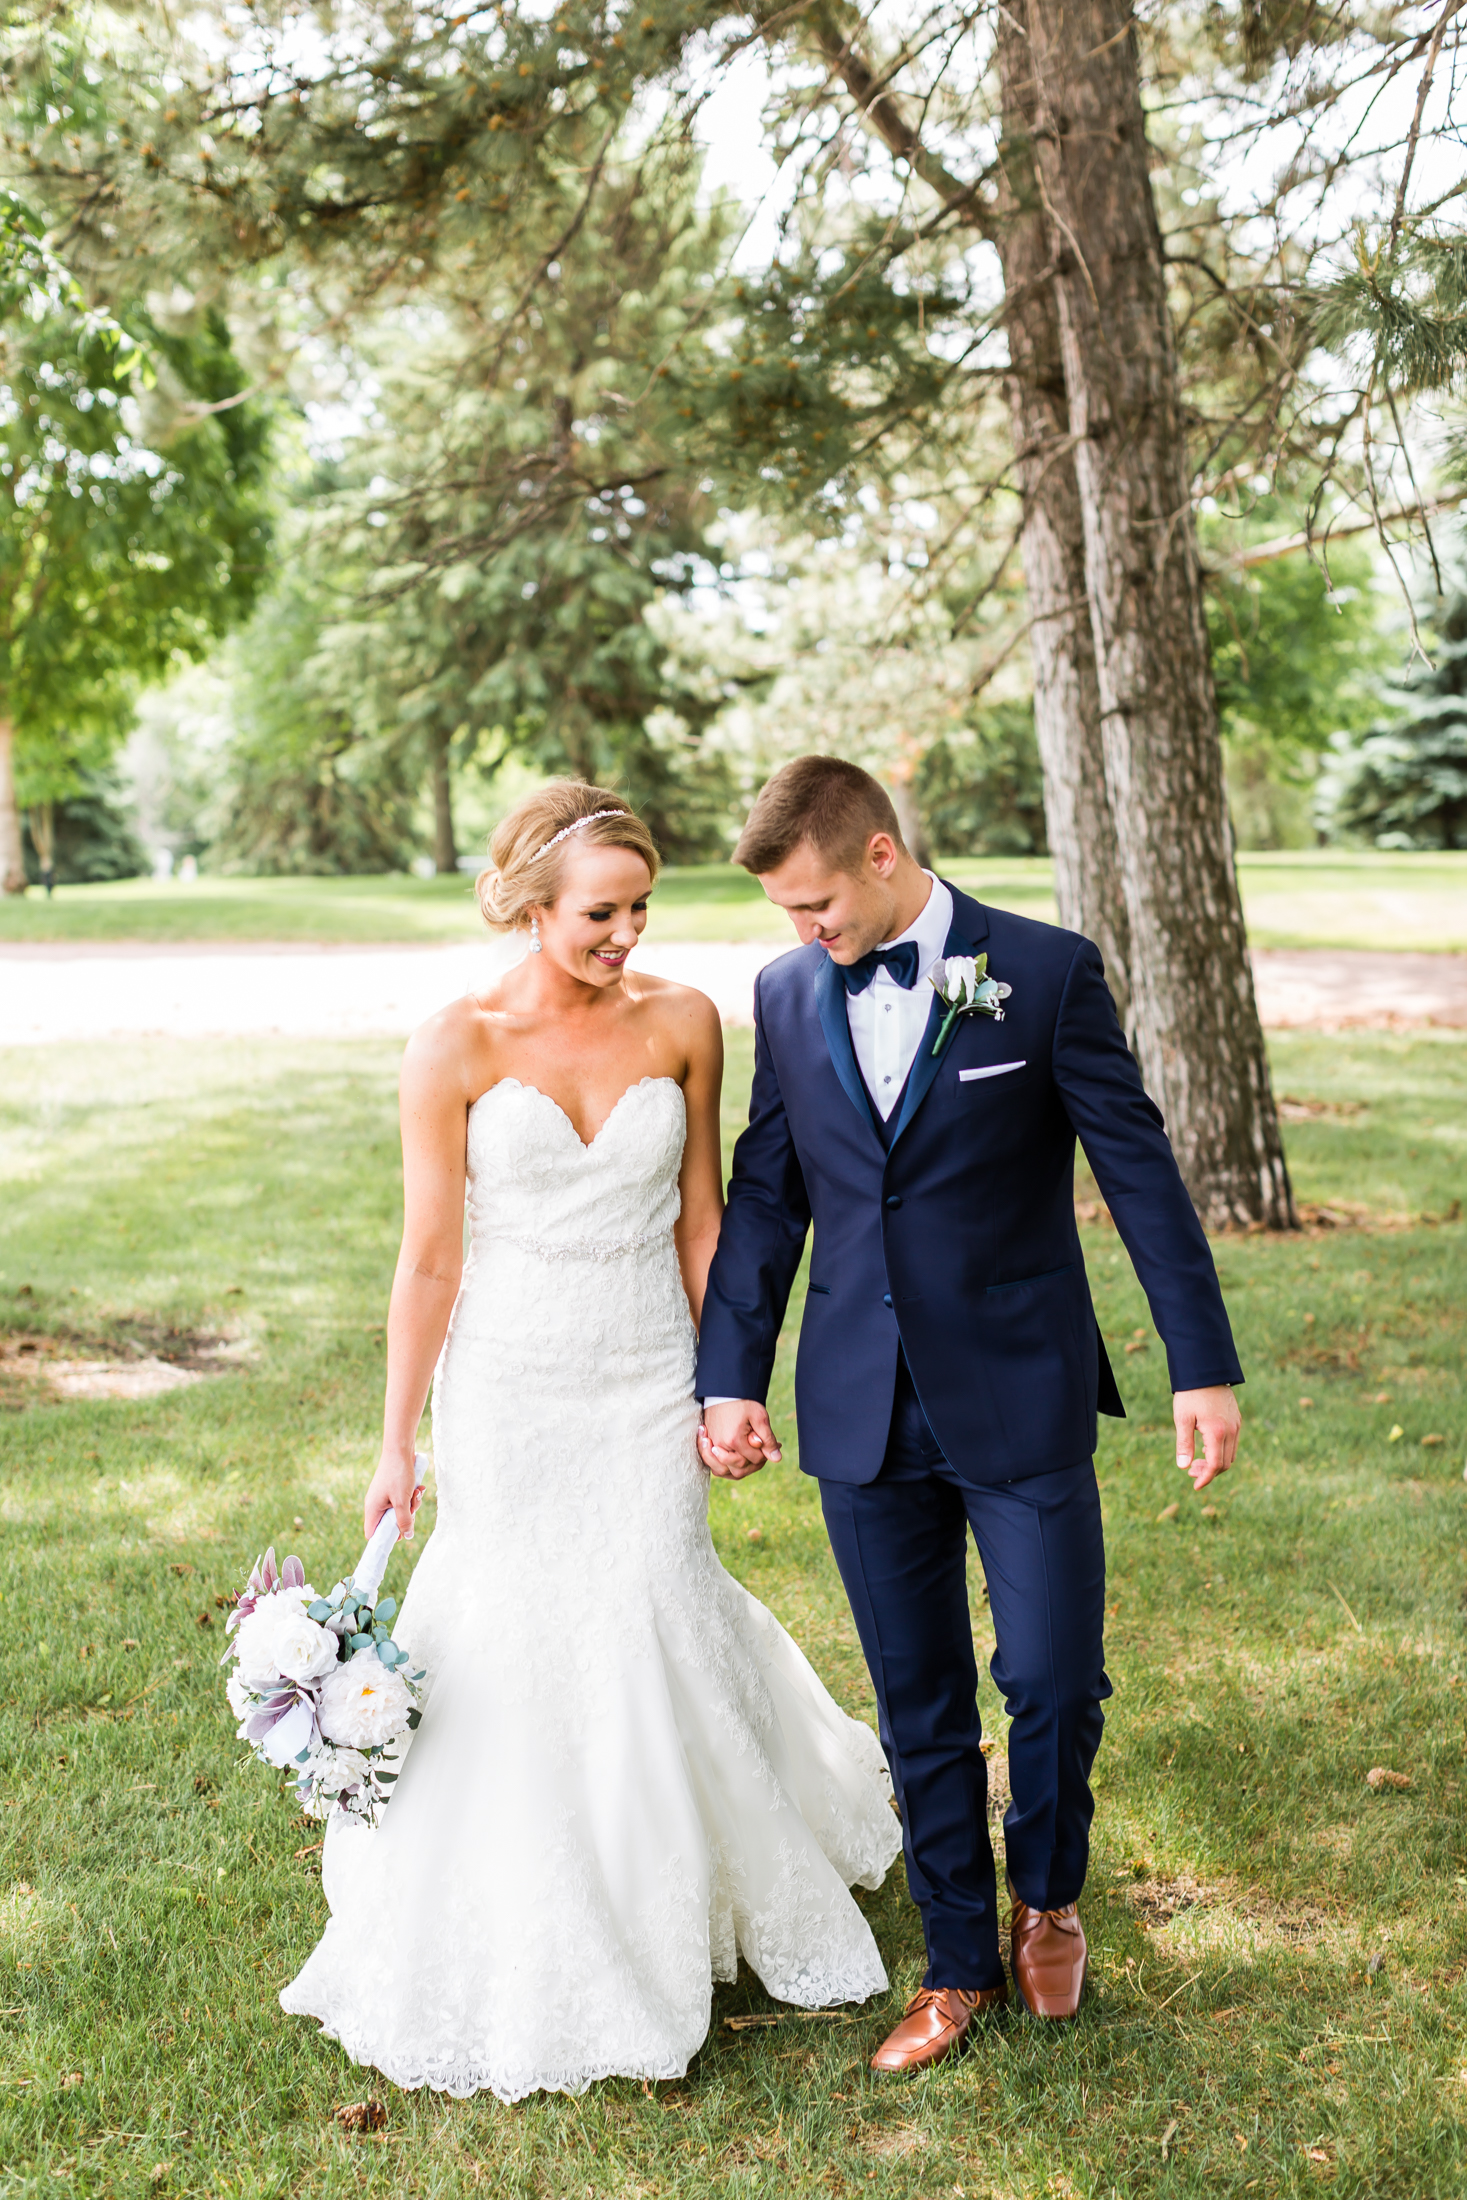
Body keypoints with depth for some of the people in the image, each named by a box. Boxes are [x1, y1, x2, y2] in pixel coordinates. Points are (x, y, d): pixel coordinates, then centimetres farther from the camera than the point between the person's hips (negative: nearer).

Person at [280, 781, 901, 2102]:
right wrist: (398, 1446, -3)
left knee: (654, 1637, 4)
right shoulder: (456, 1049, -11)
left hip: (648, 1388, 1)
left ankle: (674, 1923, 32)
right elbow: (430, 1261, -7)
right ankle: (522, 1970, 30)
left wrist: (728, 1386, 4)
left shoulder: (683, 1023, -4)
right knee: (510, 1658, 7)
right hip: (508, 1396, -1)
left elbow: (701, 1222, 4)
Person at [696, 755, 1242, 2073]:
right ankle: (960, 1963, 30)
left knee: (1056, 1681, 2)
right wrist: (732, 1375, 6)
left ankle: (1048, 1897, 33)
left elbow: (1138, 1167, -4)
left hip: (1022, 1399, -3)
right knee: (919, 1708, 11)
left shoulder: (1045, 972, -7)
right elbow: (764, 1195, 9)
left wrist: (1204, 1367, -4)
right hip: (864, 1416, 3)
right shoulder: (787, 996, 4)